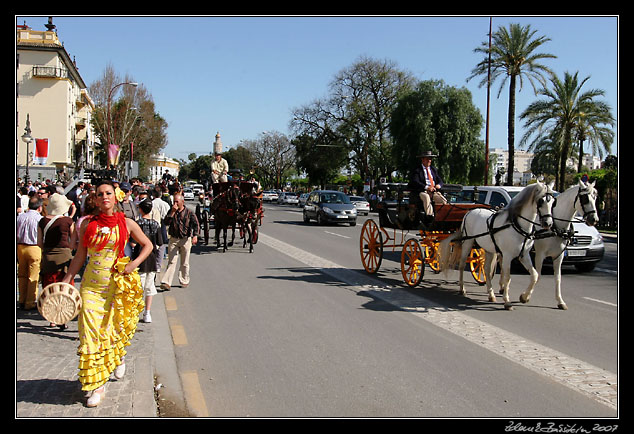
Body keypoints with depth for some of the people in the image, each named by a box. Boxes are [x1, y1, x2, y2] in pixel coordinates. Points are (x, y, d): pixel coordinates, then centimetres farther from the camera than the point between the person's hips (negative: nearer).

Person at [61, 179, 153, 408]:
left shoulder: (126, 224, -1)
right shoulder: (88, 224, 2)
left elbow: (147, 245, 9)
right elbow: (80, 255, 7)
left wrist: (134, 263, -6)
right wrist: (66, 280, 1)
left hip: (117, 284, -1)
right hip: (91, 284, 1)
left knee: (113, 330, 6)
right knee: (91, 333, -3)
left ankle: (119, 356, 42)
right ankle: (97, 384, 10)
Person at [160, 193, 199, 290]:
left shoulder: (189, 212, -1)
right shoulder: (171, 211, 7)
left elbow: (195, 224, -7)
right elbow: (166, 223, -4)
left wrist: (195, 235, -21)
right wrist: (172, 212, -12)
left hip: (185, 239, -1)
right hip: (173, 239, 1)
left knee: (185, 263, 8)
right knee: (171, 261, -5)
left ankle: (184, 281, 21)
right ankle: (166, 282, -8)